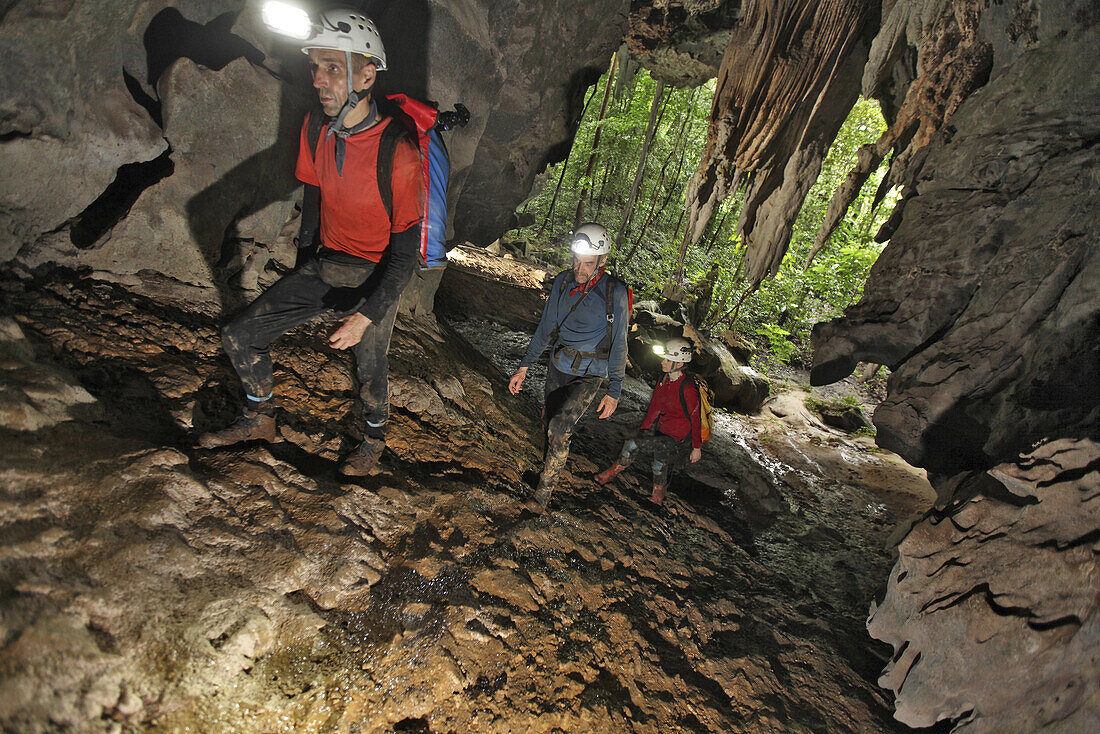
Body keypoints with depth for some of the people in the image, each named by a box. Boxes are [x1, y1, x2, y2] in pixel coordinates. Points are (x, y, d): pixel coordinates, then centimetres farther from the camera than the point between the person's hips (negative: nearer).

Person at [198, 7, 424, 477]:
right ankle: (260, 420, 30)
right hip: (323, 265, 6)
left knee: (369, 369, 8)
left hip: (375, 276, -6)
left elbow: (405, 252, -23)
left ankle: (374, 439, 40)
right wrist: (301, 262, 18)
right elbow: (313, 193, 11)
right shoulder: (316, 127, -6)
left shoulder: (398, 152, -26)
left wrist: (367, 314, -30)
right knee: (239, 337, 4)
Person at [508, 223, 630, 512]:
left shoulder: (615, 293, -17)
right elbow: (545, 328, 5)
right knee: (549, 425, 17)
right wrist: (524, 366, 5)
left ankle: (544, 492, -2)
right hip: (558, 366, 5)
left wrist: (614, 391, -9)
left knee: (559, 430, -19)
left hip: (590, 375, -5)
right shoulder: (563, 281, -4)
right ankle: (553, 467, 44)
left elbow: (618, 345, -10)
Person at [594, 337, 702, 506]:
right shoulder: (664, 379, -1)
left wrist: (697, 447, -9)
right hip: (663, 434, 7)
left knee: (631, 444, -18)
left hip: (677, 439, -7)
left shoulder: (687, 389, -25)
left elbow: (695, 419, -16)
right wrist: (643, 427, 15)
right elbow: (655, 406, 11)